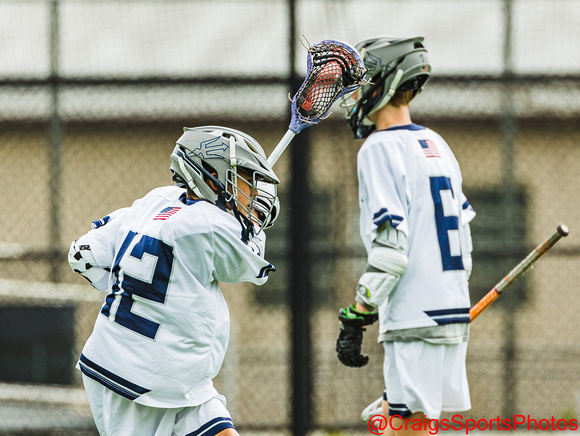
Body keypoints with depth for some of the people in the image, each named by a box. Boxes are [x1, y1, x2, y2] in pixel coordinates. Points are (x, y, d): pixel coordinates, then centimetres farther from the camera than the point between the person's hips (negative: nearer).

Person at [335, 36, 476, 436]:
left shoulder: (381, 148, -10)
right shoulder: (437, 146, 16)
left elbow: (390, 248, -18)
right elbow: (463, 240, 20)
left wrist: (356, 317, -15)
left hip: (415, 319, -9)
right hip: (453, 312, 9)